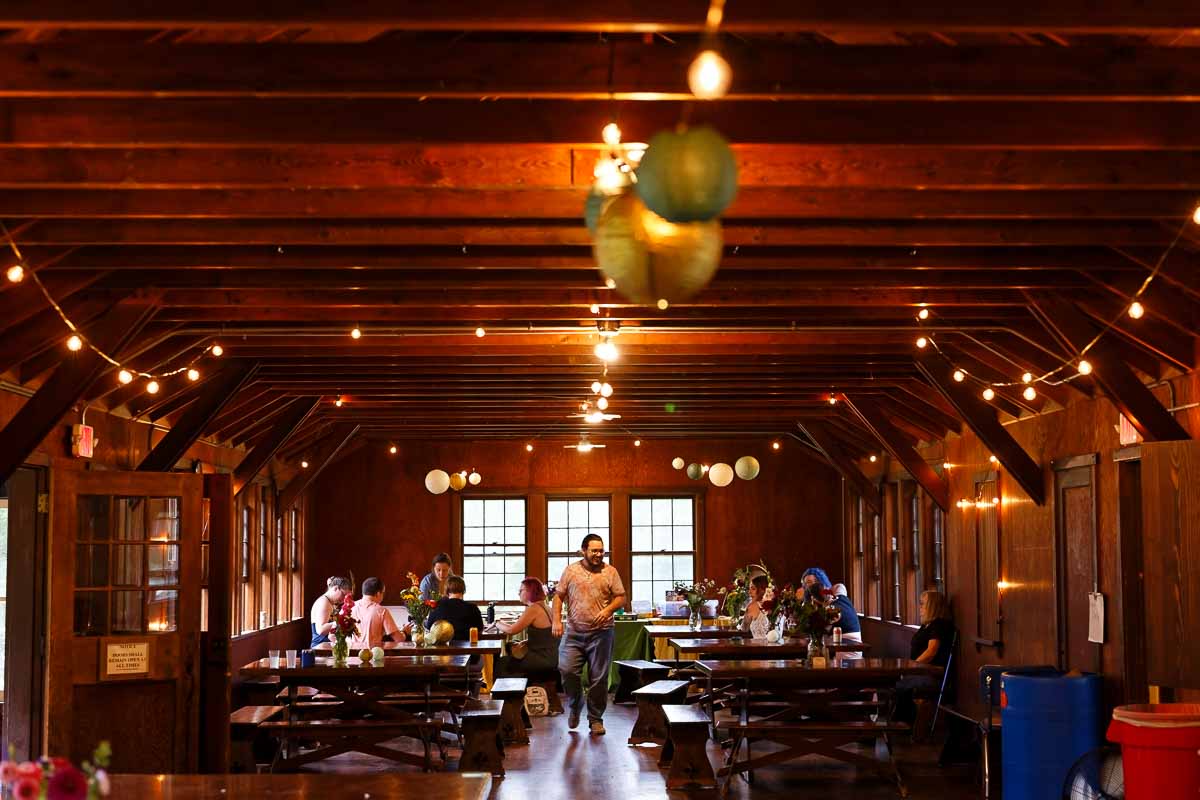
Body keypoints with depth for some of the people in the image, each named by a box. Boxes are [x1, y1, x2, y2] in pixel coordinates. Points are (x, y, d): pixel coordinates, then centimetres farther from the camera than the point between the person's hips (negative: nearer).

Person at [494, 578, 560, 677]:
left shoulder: (533, 609, -15)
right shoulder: (544, 606, 14)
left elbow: (511, 630, -18)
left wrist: (498, 624, 0)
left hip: (543, 659, -10)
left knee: (500, 664, -5)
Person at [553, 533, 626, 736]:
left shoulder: (610, 572, 4)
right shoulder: (570, 571, 6)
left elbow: (621, 597, 4)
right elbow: (559, 596, 7)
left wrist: (608, 610, -15)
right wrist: (556, 620, -5)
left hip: (601, 632, 0)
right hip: (574, 632, 1)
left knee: (599, 678, 2)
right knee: (567, 670, -9)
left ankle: (596, 719, 14)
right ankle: (575, 706, 18)